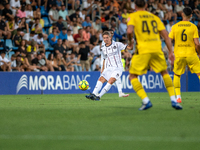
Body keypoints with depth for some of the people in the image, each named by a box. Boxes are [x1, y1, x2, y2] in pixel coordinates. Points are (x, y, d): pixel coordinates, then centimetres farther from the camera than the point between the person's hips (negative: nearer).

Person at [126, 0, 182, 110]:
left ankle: (146, 101, -9)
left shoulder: (133, 16, 5)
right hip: (157, 49, 4)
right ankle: (173, 100, 11)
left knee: (133, 76, 8)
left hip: (142, 50, -4)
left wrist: (130, 41, 7)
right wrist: (170, 52, 14)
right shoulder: (154, 17, 17)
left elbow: (129, 31, -14)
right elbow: (165, 35, 12)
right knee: (164, 73, 22)